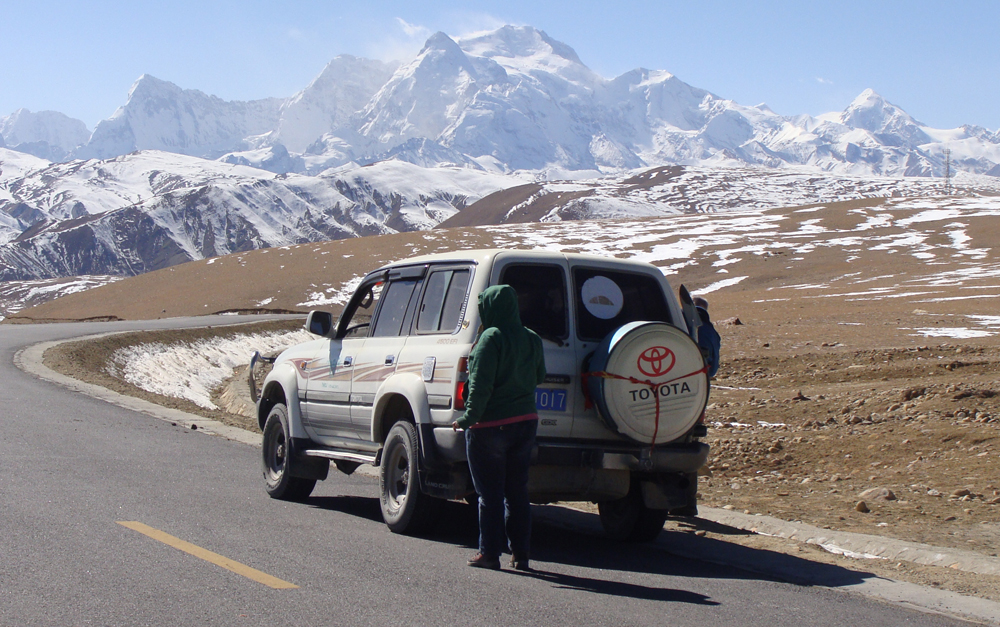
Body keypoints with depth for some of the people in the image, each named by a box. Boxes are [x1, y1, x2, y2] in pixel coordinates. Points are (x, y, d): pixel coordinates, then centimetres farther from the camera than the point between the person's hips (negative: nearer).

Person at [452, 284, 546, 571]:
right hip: (525, 422, 6)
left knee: (490, 493, 3)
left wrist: (468, 418, -16)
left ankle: (489, 553, 6)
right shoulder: (532, 340, 5)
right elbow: (539, 377, 17)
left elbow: (481, 385, -20)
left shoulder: (491, 338, -15)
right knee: (517, 491, 12)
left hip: (490, 426, -6)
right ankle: (520, 554, 13)